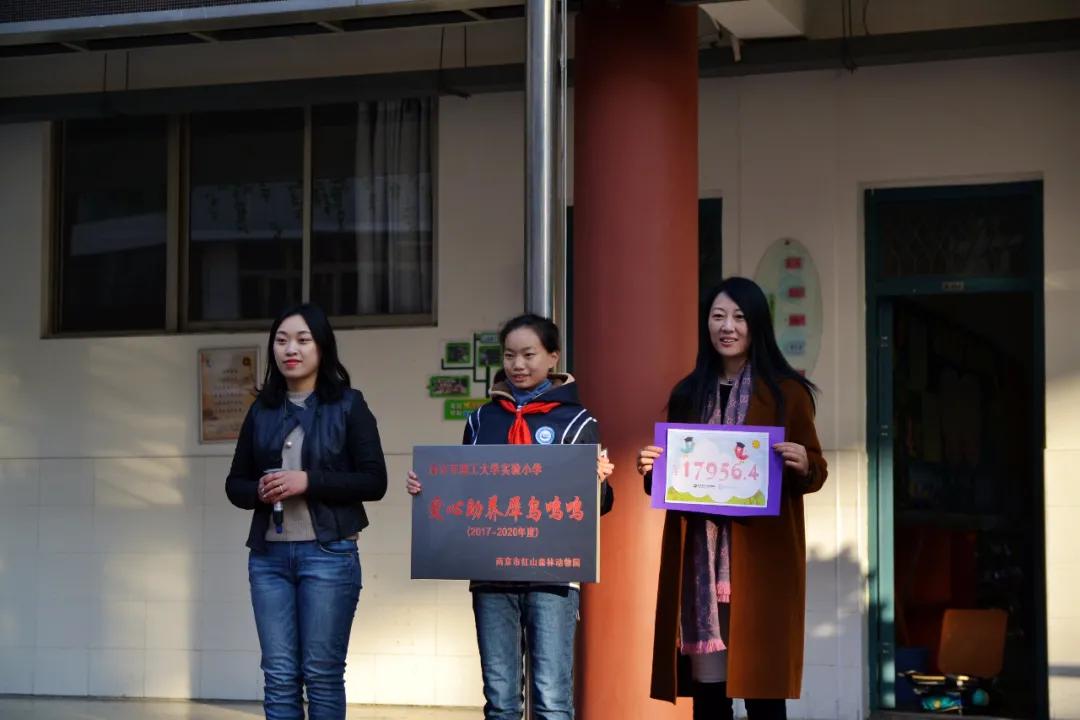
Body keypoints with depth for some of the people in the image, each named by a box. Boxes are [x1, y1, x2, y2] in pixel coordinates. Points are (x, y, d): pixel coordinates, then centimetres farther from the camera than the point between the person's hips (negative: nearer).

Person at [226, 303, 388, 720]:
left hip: (328, 554, -4)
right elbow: (235, 484, 15)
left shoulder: (348, 405, 1)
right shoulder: (262, 410, 12)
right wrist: (259, 491, -8)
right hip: (268, 556, 4)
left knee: (322, 674, 0)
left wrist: (308, 482, -15)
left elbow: (374, 481, -5)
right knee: (279, 676, 2)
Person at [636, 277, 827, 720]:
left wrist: (803, 466, -19)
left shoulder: (786, 392, 3)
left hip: (761, 558, -3)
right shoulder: (688, 395, 13)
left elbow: (815, 472, 3)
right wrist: (651, 470, -2)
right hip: (699, 559, 3)